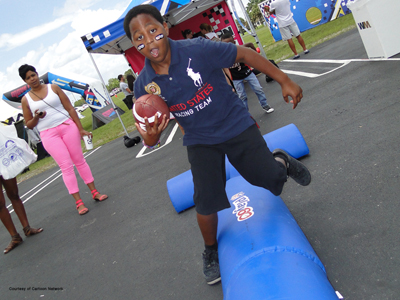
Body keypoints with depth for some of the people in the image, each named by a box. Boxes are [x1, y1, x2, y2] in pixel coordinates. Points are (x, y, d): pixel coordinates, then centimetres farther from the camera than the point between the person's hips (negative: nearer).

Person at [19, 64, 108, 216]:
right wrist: (36, 118, -14)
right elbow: (29, 125, 9)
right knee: (66, 166, -6)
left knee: (79, 160, 4)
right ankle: (78, 202, -1)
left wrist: (81, 129, 1)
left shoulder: (53, 88, 5)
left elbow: (70, 108, 4)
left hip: (67, 126, 1)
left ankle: (94, 192, 15)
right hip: (48, 134, -1)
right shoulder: (26, 100, 5)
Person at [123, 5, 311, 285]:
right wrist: (151, 138, -29)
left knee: (273, 181, -2)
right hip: (200, 141, 2)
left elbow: (245, 54, -11)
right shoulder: (144, 85, -12)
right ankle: (211, 252, 25)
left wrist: (285, 80, -8)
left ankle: (281, 161, 37)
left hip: (236, 125, -1)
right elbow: (150, 128, -2)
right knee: (206, 201, -5)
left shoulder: (198, 50, -22)